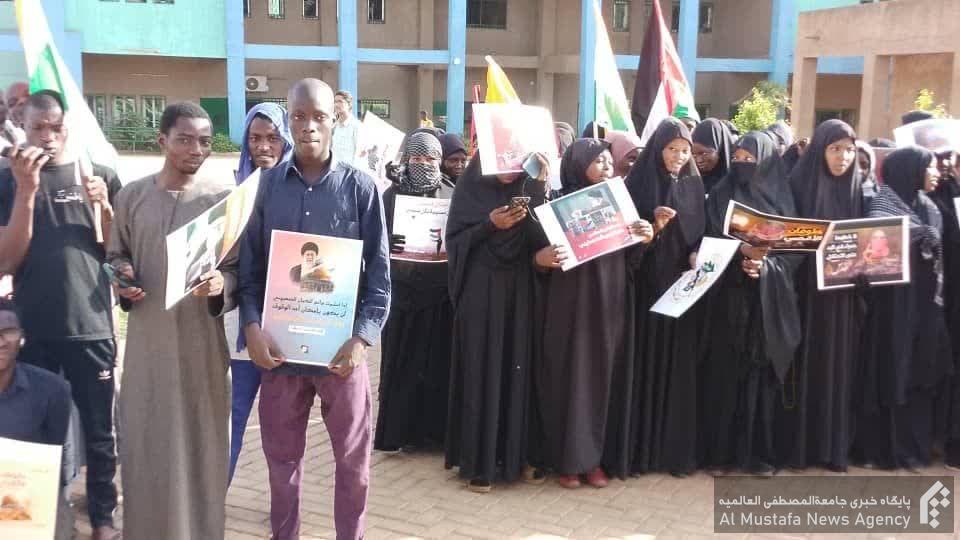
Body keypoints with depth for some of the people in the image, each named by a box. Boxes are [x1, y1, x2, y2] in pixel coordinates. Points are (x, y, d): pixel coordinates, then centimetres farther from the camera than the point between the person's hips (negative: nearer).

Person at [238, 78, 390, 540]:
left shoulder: (360, 187, -2)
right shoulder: (266, 185, 2)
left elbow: (379, 270, -3)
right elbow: (250, 265, 3)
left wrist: (363, 337, -13)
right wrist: (252, 326, -11)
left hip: (340, 347, -1)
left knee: (353, 458, 11)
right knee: (282, 456, 15)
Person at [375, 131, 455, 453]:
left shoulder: (452, 194, 7)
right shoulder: (392, 195, 5)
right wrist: (390, 247, -15)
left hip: (441, 292, 1)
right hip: (404, 289, -1)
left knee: (438, 360, 5)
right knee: (402, 361, 2)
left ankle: (434, 427, 15)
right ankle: (400, 430, 11)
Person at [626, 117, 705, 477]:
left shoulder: (694, 185, 9)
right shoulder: (638, 182, -1)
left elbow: (702, 230, 11)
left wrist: (697, 254, -8)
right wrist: (652, 226, -19)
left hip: (683, 283, 3)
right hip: (647, 282, -3)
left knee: (679, 364, 3)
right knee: (647, 361, -2)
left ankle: (677, 449, 10)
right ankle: (641, 448, 6)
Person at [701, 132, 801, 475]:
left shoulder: (781, 198, 7)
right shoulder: (721, 196, 4)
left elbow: (795, 249, 3)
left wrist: (766, 265, -15)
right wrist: (740, 255, -20)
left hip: (768, 299, 1)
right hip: (730, 297, -1)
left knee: (761, 373, 2)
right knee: (725, 372, -1)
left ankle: (756, 451, 11)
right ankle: (721, 450, 7)